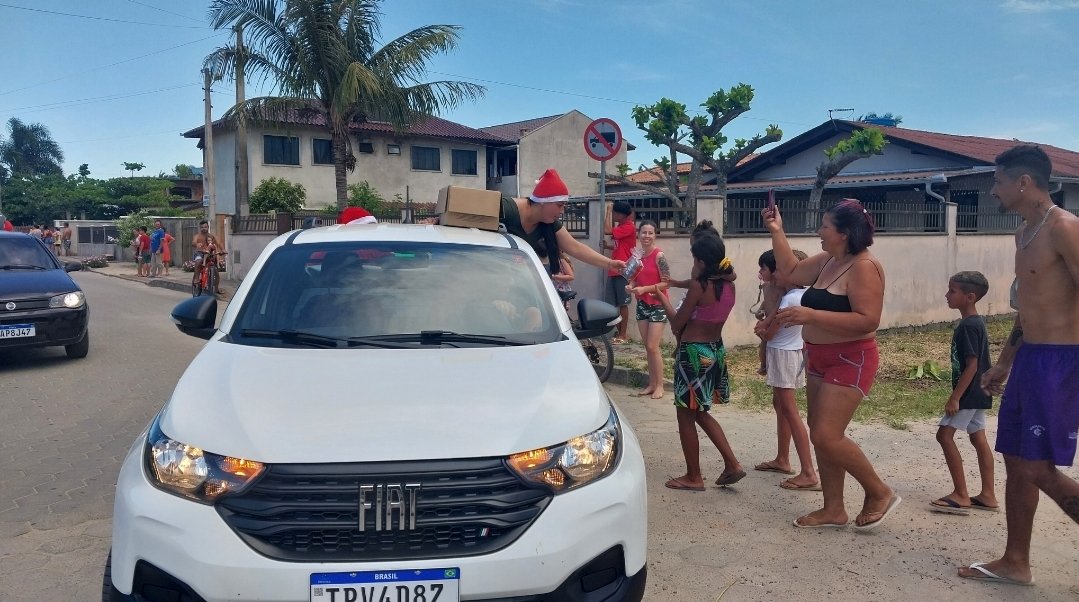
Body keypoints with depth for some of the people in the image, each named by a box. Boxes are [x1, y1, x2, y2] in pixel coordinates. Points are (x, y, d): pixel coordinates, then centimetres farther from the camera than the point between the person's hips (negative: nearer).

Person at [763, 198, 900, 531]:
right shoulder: (827, 260, 7)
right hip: (820, 359, 9)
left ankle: (880, 493, 8)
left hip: (850, 362, -9)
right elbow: (790, 272, 15)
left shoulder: (864, 266, -19)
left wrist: (812, 315, -32)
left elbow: (868, 320, -27)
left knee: (827, 436, -12)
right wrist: (777, 231, 9)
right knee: (822, 436, 11)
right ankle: (834, 509, 21)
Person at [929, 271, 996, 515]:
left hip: (969, 393, -10)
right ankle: (988, 495, 16)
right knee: (978, 439, 11)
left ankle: (961, 495, -4)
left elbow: (971, 366, -22)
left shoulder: (968, 326, -19)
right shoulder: (975, 323, 11)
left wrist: (955, 397, -22)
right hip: (977, 393, 10)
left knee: (945, 434, -8)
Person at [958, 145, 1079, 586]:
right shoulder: (1024, 233, 14)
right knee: (1016, 461, 12)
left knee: (1040, 470, -5)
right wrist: (1003, 363, 25)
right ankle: (1015, 562, 22)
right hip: (1029, 358, 9)